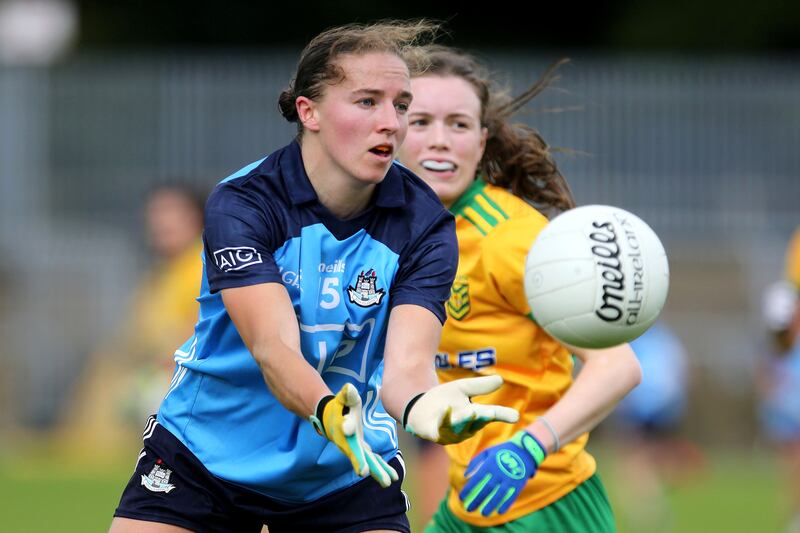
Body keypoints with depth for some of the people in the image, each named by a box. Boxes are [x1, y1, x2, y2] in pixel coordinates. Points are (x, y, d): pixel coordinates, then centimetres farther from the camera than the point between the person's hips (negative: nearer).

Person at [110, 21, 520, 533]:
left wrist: (424, 405, -49)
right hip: (207, 449, -1)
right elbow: (273, 348, -31)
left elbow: (406, 361, -24)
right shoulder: (242, 204, -18)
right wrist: (327, 411, -53)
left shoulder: (424, 225, -11)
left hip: (348, 472, 1)